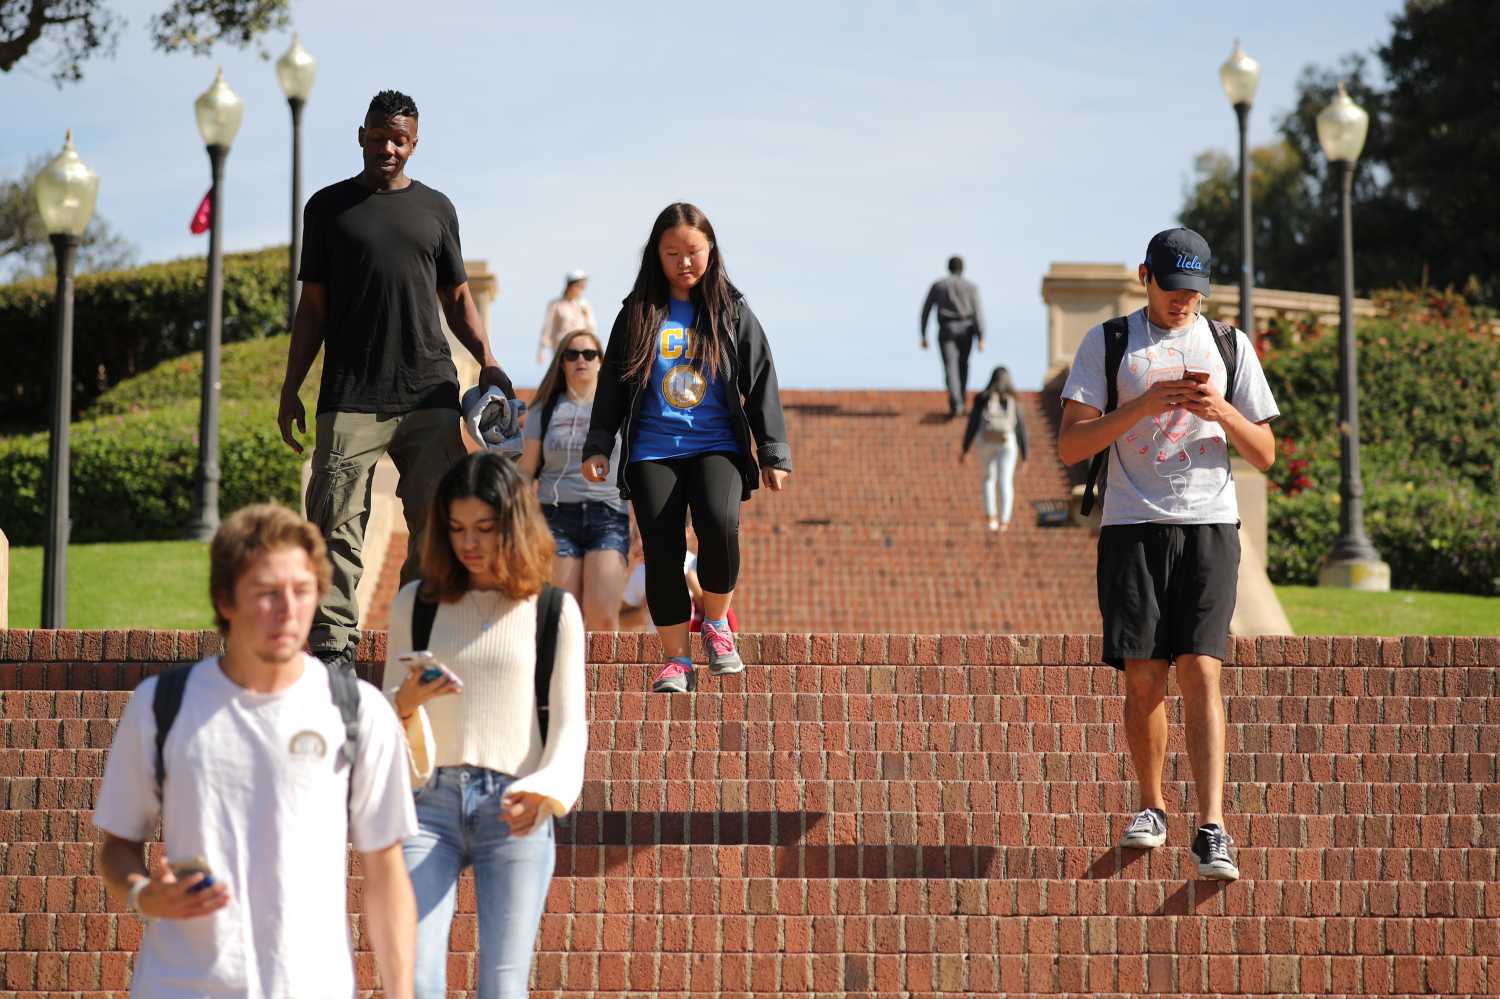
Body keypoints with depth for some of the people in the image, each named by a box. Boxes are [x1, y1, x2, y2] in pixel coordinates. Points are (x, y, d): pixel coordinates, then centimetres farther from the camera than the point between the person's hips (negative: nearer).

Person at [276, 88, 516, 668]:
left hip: (430, 392, 2)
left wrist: (486, 362, 3)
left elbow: (457, 298, 19)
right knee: (338, 520, -8)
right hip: (350, 396, -2)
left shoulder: (436, 208, 15)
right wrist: (290, 390, 5)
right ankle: (332, 642, -6)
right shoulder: (329, 206, 11)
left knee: (436, 520, -1)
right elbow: (313, 307, 11)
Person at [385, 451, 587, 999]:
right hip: (431, 802, 1)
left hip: (515, 811, -1)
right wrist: (407, 702, -11)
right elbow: (386, 713, 14)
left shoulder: (555, 611, 7)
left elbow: (569, 721, 5)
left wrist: (547, 789, -14)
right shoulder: (416, 603, 11)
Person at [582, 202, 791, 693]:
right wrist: (598, 446, 5)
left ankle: (716, 621, -2)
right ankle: (676, 659, 2)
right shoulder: (638, 313, 9)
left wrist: (773, 452, 3)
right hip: (652, 452, 1)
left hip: (717, 446, -1)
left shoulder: (732, 312, 7)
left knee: (719, 524, -27)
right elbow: (611, 383, 12)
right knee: (662, 551, -8)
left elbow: (760, 384, 7)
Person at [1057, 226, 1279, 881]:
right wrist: (1144, 404, -13)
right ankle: (1152, 808, 20)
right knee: (1143, 675, -1)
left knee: (1200, 671, -11)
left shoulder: (1230, 346, 13)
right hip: (1133, 526, 0)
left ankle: (1212, 830, -16)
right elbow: (1070, 446, -1)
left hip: (1210, 528, 0)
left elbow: (1264, 454, 12)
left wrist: (1220, 411, -7)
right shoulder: (1107, 343, 7)